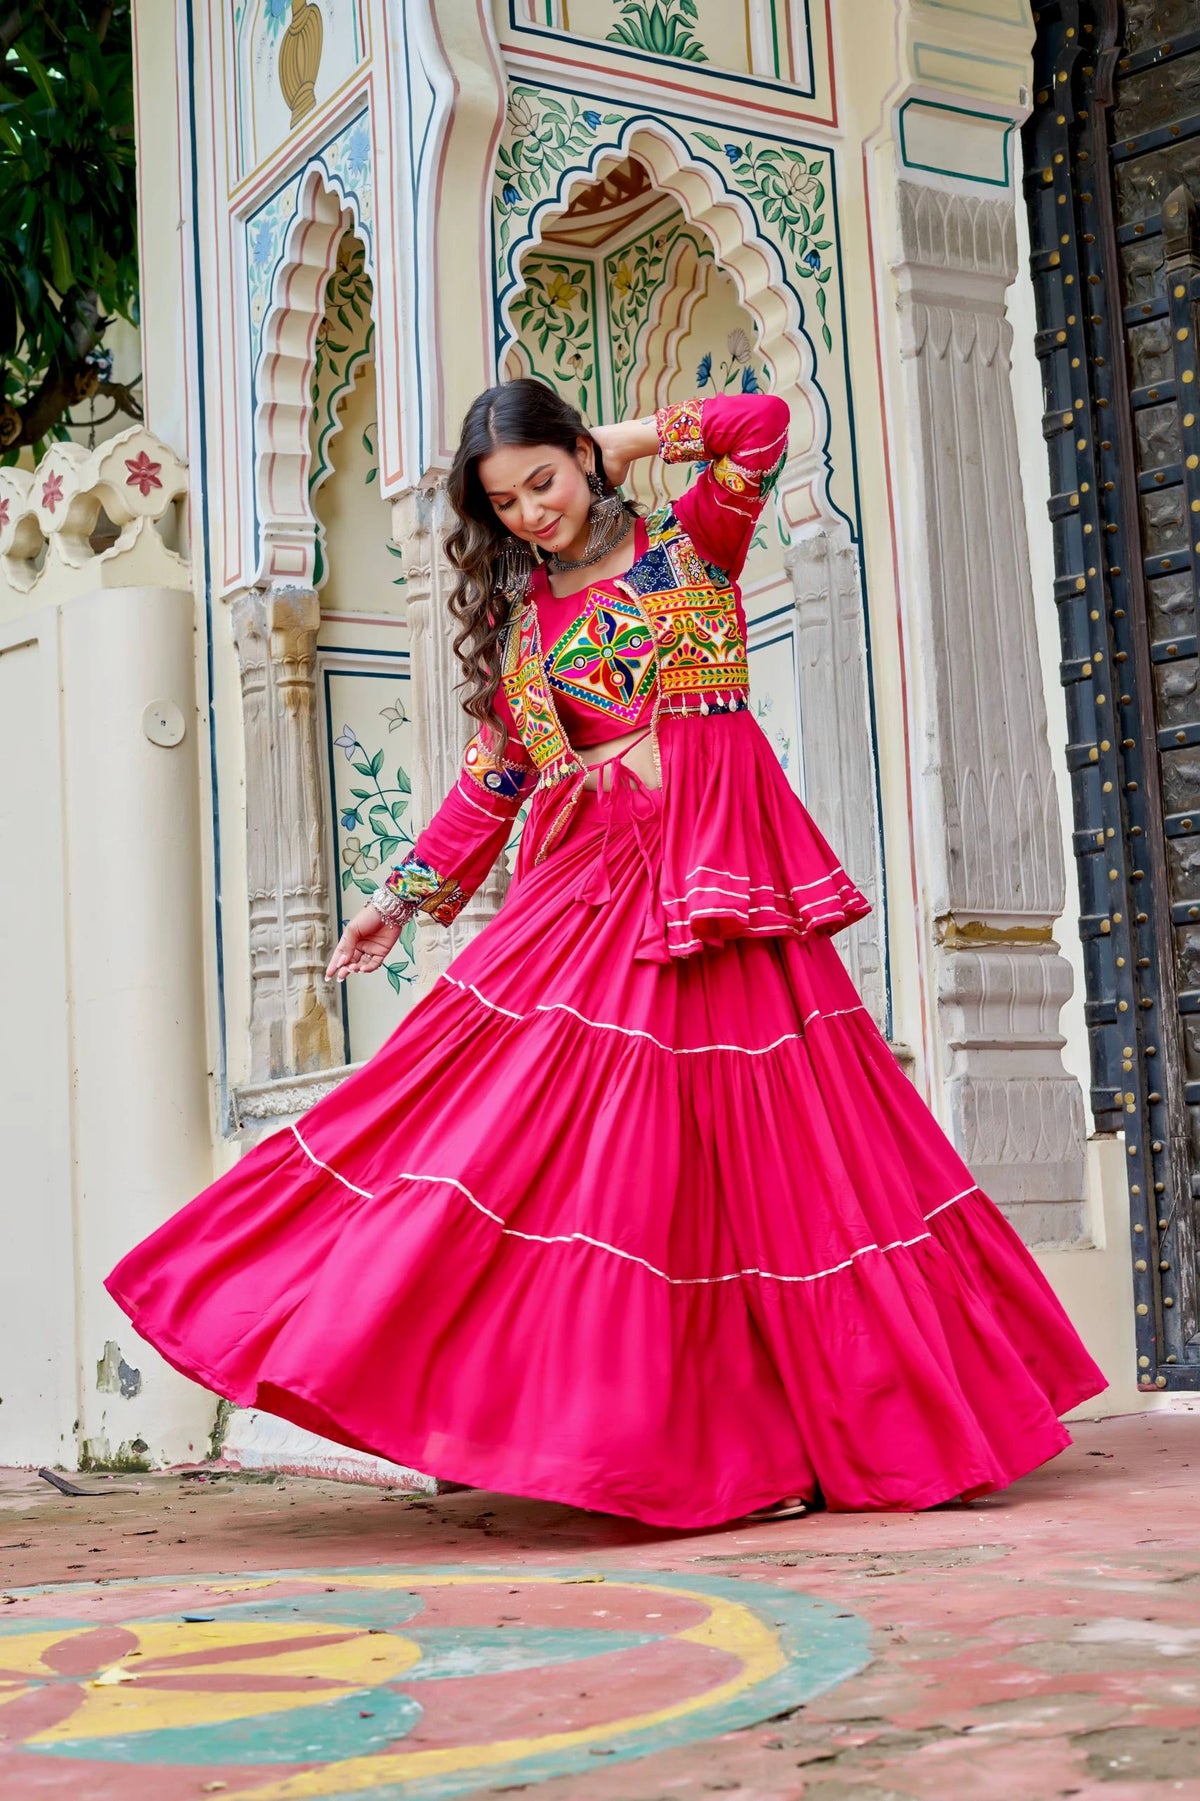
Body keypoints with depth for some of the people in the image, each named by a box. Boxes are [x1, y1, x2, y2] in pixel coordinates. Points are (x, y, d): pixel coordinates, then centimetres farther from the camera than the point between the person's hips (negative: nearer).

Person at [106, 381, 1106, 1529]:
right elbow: (491, 778, 15)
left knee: (760, 1143, -3)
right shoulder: (517, 615, 14)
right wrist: (405, 897, 13)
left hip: (716, 873, -3)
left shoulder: (689, 544, 7)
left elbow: (762, 424, -8)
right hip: (595, 884, 3)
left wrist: (639, 440, 3)